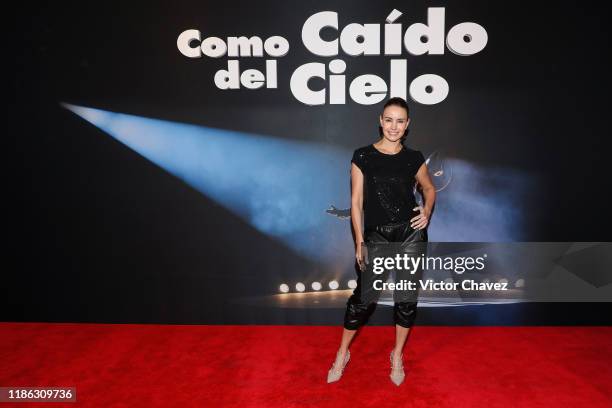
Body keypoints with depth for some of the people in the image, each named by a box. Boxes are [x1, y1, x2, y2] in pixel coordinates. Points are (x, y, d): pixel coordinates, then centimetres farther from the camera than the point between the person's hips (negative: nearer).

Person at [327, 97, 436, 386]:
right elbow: (356, 202, -2)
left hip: (411, 234, 2)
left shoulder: (414, 158, 3)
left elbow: (429, 189, 20)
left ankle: (397, 356, 30)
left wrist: (427, 212, 1)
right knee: (364, 296, -1)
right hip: (377, 236, -2)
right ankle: (342, 354, 21)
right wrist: (360, 242, -5)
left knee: (406, 296, 9)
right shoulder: (363, 156, -2)